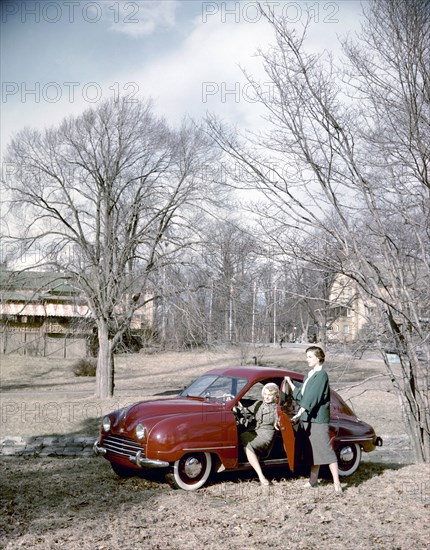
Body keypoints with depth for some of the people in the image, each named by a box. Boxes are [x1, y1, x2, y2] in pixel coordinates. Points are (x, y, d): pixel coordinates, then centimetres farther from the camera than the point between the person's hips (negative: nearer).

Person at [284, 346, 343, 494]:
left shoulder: (321, 375, -12)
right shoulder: (309, 376, 16)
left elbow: (312, 397, -20)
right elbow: (300, 394, 20)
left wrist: (299, 414, -24)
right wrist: (290, 382, 16)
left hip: (319, 418, -9)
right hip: (308, 418, 9)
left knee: (325, 449, -9)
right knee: (313, 450, 14)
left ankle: (337, 483, -8)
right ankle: (313, 481, 22)